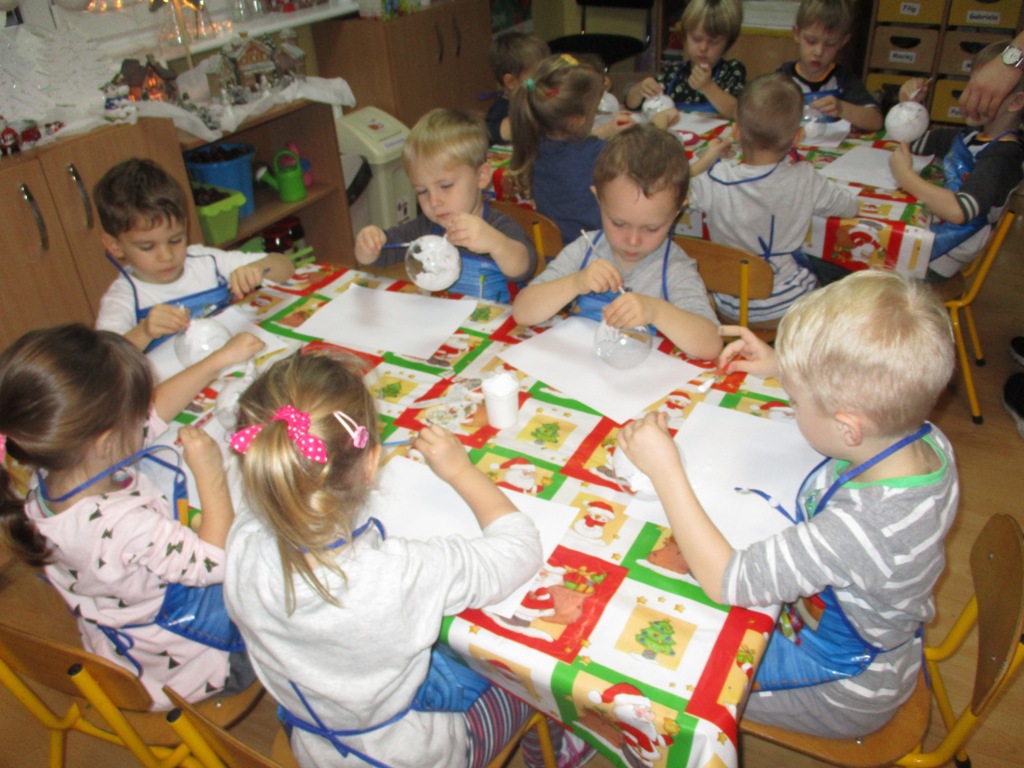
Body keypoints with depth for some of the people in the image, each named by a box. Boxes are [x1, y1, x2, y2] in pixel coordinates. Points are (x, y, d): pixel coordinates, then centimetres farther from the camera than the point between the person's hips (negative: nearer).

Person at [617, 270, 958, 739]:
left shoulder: (860, 527, -44)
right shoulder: (926, 441, -19)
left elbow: (724, 580, -36)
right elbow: (852, 399, 7)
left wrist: (664, 468, -34)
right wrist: (787, 367, 3)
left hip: (842, 694, -7)